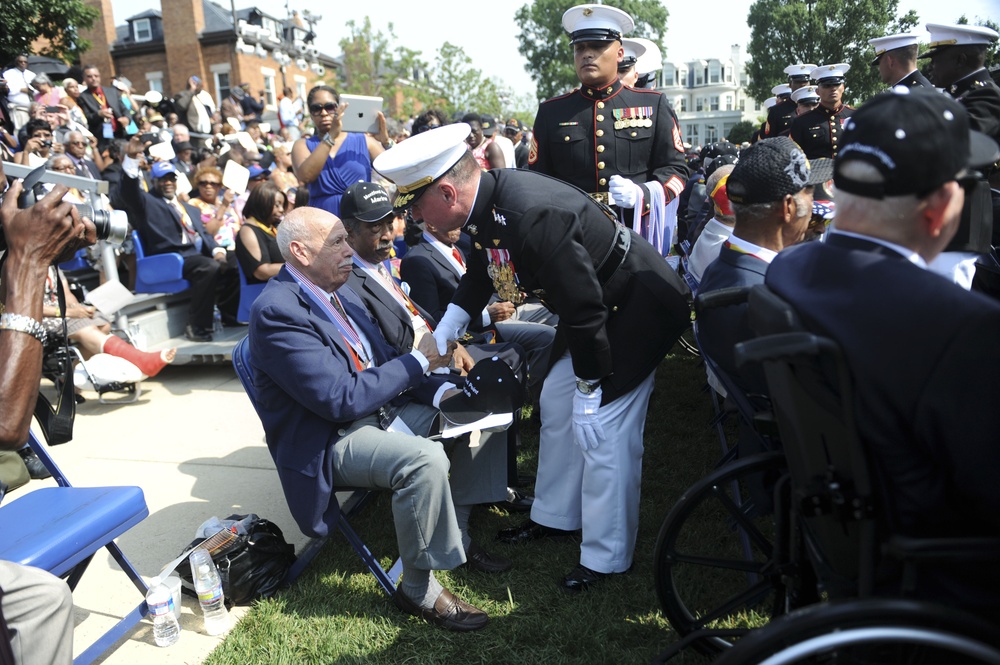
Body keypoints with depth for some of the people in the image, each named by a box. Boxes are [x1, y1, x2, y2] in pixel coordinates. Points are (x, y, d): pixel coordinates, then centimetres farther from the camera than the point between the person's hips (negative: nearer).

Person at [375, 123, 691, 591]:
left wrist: (590, 388, -18)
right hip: (593, 305, 9)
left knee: (599, 425, -8)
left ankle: (606, 556, 12)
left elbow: (584, 309, -31)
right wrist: (441, 337, 16)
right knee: (556, 403, 15)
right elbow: (480, 275, 13)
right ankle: (556, 516, 34)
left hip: (638, 308, -9)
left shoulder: (534, 217, -37)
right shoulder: (487, 199, -7)